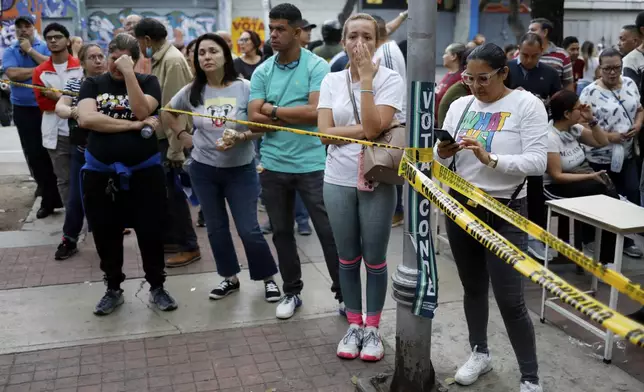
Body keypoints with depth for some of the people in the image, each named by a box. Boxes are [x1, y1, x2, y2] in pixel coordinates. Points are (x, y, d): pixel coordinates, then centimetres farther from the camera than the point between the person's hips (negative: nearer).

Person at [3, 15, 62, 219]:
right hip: (24, 110, 2)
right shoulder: (9, 52, 6)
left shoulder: (45, 47, 5)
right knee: (34, 155, 5)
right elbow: (12, 73, -12)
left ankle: (57, 196, 11)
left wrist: (30, 50, -11)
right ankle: (48, 198, 14)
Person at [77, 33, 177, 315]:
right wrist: (133, 125, -15)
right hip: (100, 173, 2)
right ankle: (113, 289, 29)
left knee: (151, 233, 6)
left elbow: (141, 111, -16)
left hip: (144, 171, -1)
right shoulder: (92, 84, 5)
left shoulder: (148, 81, 2)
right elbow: (86, 118, -12)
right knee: (106, 236, 11)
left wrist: (128, 73, -17)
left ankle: (157, 287, 24)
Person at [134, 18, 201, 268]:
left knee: (173, 192, -3)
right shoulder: (160, 59, 12)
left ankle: (189, 247, 8)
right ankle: (170, 239, 28)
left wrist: (175, 149, -21)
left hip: (171, 138, -9)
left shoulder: (172, 60, -17)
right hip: (161, 136, 9)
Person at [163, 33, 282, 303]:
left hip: (241, 170, -3)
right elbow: (167, 112, 16)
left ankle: (269, 279, 17)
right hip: (203, 169, 4)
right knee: (216, 228, 12)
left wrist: (242, 136, -24)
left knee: (248, 229, -3)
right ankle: (230, 278, 30)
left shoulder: (244, 88, -11)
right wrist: (184, 136, 5)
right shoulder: (192, 91, -1)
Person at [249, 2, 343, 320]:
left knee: (328, 232, 2)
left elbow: (316, 112, -19)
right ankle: (291, 293, 30)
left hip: (311, 164, -4)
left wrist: (274, 110, -10)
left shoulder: (317, 67, -7)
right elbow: (254, 119, -5)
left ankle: (344, 294, 17)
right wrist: (297, 117, -14)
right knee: (281, 233, 14)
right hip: (273, 166, 4)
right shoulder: (262, 72, 4)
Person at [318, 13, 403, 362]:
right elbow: (324, 133, -7)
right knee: (348, 259, 13)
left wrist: (366, 78, -18)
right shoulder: (331, 81, 3)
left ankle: (373, 328, 25)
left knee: (375, 260, 7)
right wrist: (364, 130, -15)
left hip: (377, 182, -3)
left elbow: (373, 127, -20)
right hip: (338, 181, 3)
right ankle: (354, 325, 29)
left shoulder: (391, 79, -6)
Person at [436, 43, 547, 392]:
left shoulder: (526, 104, -8)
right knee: (473, 288, 17)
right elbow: (442, 161, 7)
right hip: (460, 207, 5)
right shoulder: (459, 106, 6)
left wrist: (491, 160, -30)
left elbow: (538, 162, -17)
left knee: (510, 300, -3)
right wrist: (442, 153, -16)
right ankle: (480, 353, 38)